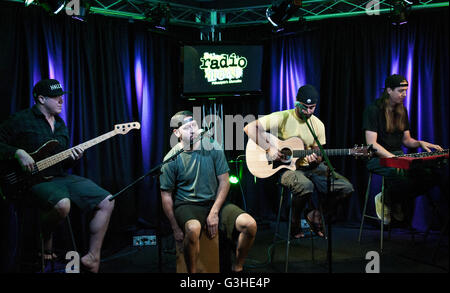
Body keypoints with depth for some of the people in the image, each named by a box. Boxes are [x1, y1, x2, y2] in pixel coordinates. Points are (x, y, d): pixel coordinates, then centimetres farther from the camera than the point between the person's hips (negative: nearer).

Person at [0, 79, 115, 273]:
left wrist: (71, 158, 2)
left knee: (107, 202, -5)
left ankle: (92, 258, 1)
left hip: (61, 177, 8)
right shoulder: (21, 120, -4)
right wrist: (18, 153, -20)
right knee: (62, 205, -39)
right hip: (36, 180, -7)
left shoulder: (60, 124, 19)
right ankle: (45, 242, -4)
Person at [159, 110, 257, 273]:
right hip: (186, 205, -3)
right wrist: (176, 229, -6)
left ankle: (237, 267, 5)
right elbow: (166, 195, -2)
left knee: (250, 224, -21)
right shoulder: (171, 159, -8)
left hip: (215, 202, 3)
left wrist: (214, 213, -11)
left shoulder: (212, 147, -3)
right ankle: (192, 273, -12)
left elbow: (224, 182, 0)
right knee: (193, 228, -38)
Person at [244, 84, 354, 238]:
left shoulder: (318, 125, 6)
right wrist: (269, 148, -21)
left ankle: (314, 214, 12)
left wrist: (315, 159, -15)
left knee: (346, 187, -10)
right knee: (305, 185, -38)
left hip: (310, 167, 6)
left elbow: (319, 155, 11)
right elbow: (249, 128, -15)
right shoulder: (282, 118, -10)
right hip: (285, 167, -5)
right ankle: (294, 224, -8)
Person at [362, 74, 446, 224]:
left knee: (433, 175, -18)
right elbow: (372, 144, -15)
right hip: (379, 158, -7)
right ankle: (384, 200, -5)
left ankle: (399, 202, 2)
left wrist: (420, 143, 0)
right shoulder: (373, 110, -8)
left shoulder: (401, 110, 15)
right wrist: (394, 158, -25)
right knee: (403, 175, -37)